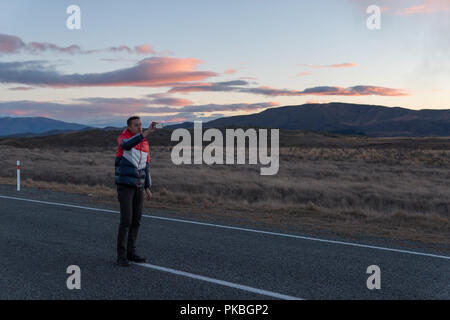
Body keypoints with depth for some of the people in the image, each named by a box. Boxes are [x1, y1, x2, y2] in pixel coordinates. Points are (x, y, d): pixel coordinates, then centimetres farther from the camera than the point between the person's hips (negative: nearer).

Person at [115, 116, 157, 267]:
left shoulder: (144, 143, 11)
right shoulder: (122, 138, -9)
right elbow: (127, 145, -37)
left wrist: (148, 188, 10)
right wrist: (146, 133, -48)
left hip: (138, 185, 6)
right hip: (124, 184, -6)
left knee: (136, 219, 7)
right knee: (126, 220, -11)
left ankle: (130, 252, 18)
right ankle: (121, 256, -2)